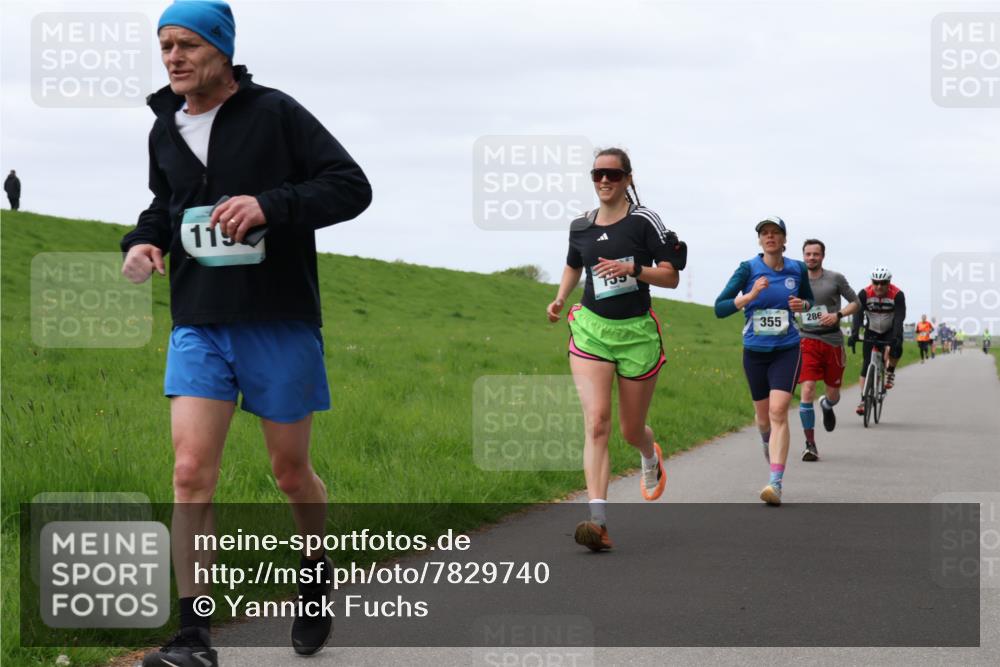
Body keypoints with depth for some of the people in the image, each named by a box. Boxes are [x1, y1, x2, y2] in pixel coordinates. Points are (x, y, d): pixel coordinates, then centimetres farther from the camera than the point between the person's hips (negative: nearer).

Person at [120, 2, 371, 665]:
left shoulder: (275, 113, -8)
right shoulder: (165, 130, 8)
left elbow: (352, 186, -10)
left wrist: (270, 205, -23)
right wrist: (143, 240, 4)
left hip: (280, 324, -3)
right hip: (199, 327, 3)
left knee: (292, 471, 10)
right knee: (192, 473, -9)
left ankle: (317, 572, 39)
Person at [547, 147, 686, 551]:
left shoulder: (643, 221, -5)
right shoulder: (581, 227, 7)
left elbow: (671, 276, -6)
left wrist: (632, 268, -21)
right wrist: (560, 300, 9)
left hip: (636, 332, -2)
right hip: (590, 329, 2)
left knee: (631, 431, 10)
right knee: (596, 422, -17)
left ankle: (651, 457, 51)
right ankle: (599, 522, -25)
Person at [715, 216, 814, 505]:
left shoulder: (797, 269, 0)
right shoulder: (748, 269, -6)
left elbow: (809, 298, 19)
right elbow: (719, 308, -11)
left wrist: (802, 305, -4)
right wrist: (751, 295, -24)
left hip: (787, 350, -1)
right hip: (755, 352, 1)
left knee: (778, 411, -18)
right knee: (763, 415, 14)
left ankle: (776, 484, -23)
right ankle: (769, 443, 52)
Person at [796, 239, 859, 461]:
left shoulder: (835, 279, 0)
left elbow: (855, 302, 5)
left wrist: (838, 315, -12)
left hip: (832, 341, 0)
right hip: (808, 341, 0)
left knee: (833, 394, 8)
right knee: (807, 390, -16)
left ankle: (827, 407, 48)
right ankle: (810, 445, -12)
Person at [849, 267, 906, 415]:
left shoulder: (897, 295, -23)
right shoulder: (864, 294, -20)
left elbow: (899, 318, -31)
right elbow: (858, 315, -28)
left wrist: (896, 338, -45)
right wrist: (854, 335, -43)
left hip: (890, 331, -2)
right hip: (871, 331, 2)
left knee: (895, 349, -33)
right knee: (866, 364, -6)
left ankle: (890, 372, -2)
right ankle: (864, 400, -1)